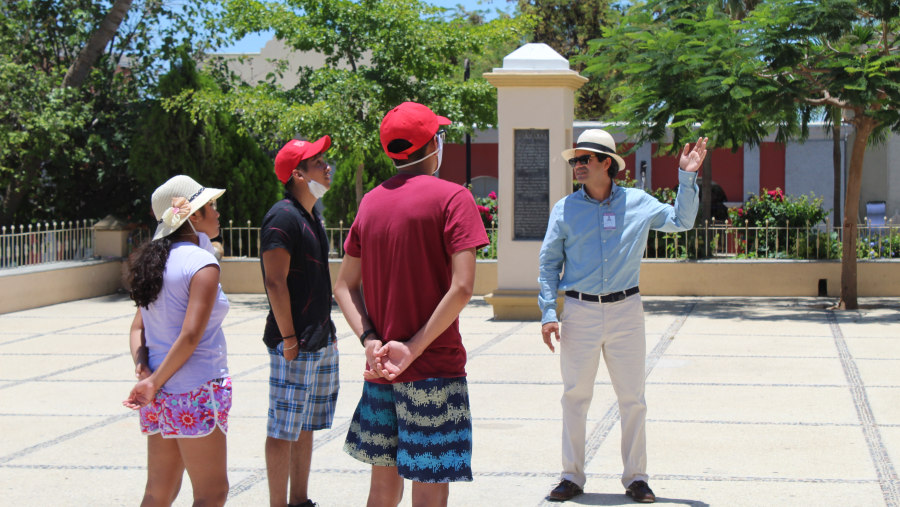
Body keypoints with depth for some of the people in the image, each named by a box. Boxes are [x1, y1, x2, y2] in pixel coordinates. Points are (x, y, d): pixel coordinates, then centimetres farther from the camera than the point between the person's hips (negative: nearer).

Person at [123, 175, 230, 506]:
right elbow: (190, 336, -20)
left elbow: (138, 327, 9)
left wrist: (143, 369, -4)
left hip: (161, 397, 8)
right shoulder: (202, 263, -13)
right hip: (196, 392, -8)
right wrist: (155, 384, -13)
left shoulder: (157, 261, 12)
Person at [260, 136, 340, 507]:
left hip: (320, 340, 9)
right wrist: (289, 339, -20)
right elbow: (275, 282, -19)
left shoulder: (312, 217, 15)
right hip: (294, 345, -9)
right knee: (284, 431, -3)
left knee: (306, 426, 15)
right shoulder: (283, 217, -14)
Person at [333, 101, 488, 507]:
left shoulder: (371, 202, 9)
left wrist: (369, 340, -4)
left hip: (380, 369, 6)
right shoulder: (452, 197, -8)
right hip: (435, 368, -6)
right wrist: (413, 349, -14)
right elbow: (462, 287, -18)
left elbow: (345, 286, 8)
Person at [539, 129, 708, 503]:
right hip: (579, 311, 0)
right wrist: (548, 312, -4)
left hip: (625, 310, 0)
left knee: (632, 398, 5)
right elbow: (549, 262, 5)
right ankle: (572, 476, 13)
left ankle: (635, 477, 15)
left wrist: (687, 178, 0)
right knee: (575, 396, 3)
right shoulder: (565, 209, 3)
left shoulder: (638, 203, 5)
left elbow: (681, 221, 11)